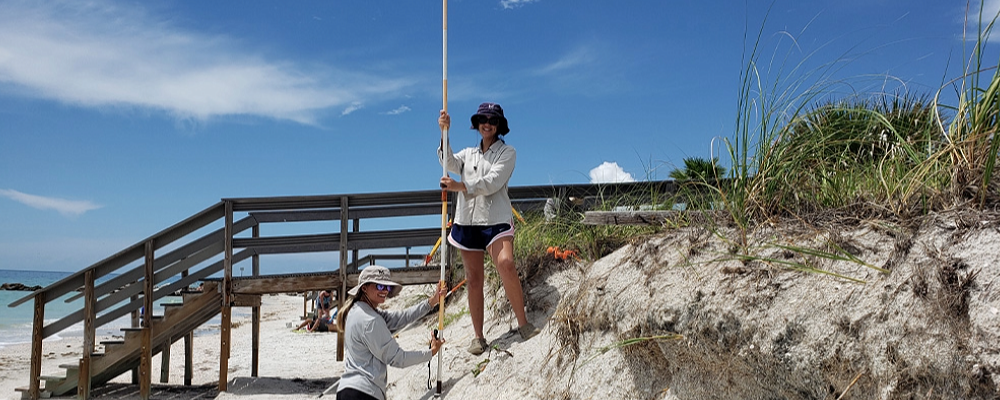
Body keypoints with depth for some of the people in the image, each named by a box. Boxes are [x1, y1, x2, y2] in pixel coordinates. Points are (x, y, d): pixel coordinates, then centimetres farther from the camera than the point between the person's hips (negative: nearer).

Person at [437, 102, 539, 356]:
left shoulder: (507, 153, 6)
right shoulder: (468, 154, 20)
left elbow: (492, 182, -10)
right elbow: (449, 163, -2)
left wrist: (461, 186, -19)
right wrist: (444, 133, -13)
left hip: (496, 220, -4)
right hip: (467, 221, 4)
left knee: (506, 265, -26)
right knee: (473, 280, 3)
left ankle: (523, 325, -15)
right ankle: (478, 337, 9)